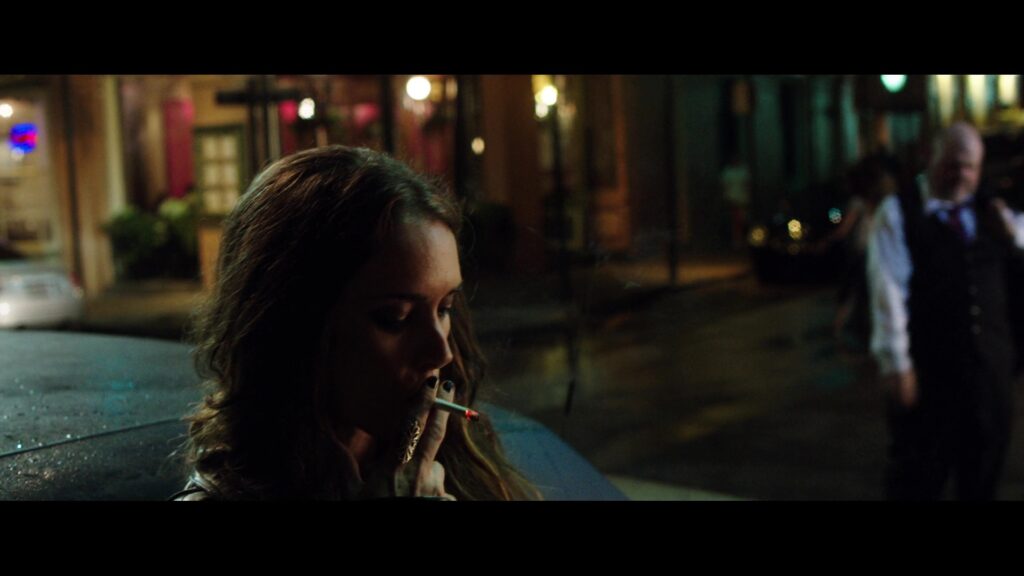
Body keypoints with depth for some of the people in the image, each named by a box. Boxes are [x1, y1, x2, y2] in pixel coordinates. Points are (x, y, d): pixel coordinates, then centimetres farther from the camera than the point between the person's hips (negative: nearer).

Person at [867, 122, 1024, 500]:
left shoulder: (992, 213, 12)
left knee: (983, 475, 14)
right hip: (926, 369, -5)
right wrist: (896, 364, -13)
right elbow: (888, 291, -8)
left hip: (991, 366, 5)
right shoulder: (898, 214, -2)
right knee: (916, 481, 2)